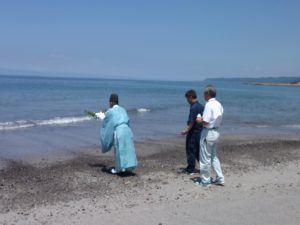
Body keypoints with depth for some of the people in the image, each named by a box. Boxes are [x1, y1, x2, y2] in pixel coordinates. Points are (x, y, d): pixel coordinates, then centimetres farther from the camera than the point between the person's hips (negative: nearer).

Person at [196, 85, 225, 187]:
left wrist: (200, 120, -4)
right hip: (216, 132, 9)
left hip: (208, 132, -9)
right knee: (214, 156, 20)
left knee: (205, 158, 3)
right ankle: (220, 178, 21)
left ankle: (205, 181, 12)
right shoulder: (219, 104, 8)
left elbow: (206, 121, -24)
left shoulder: (209, 105, -19)